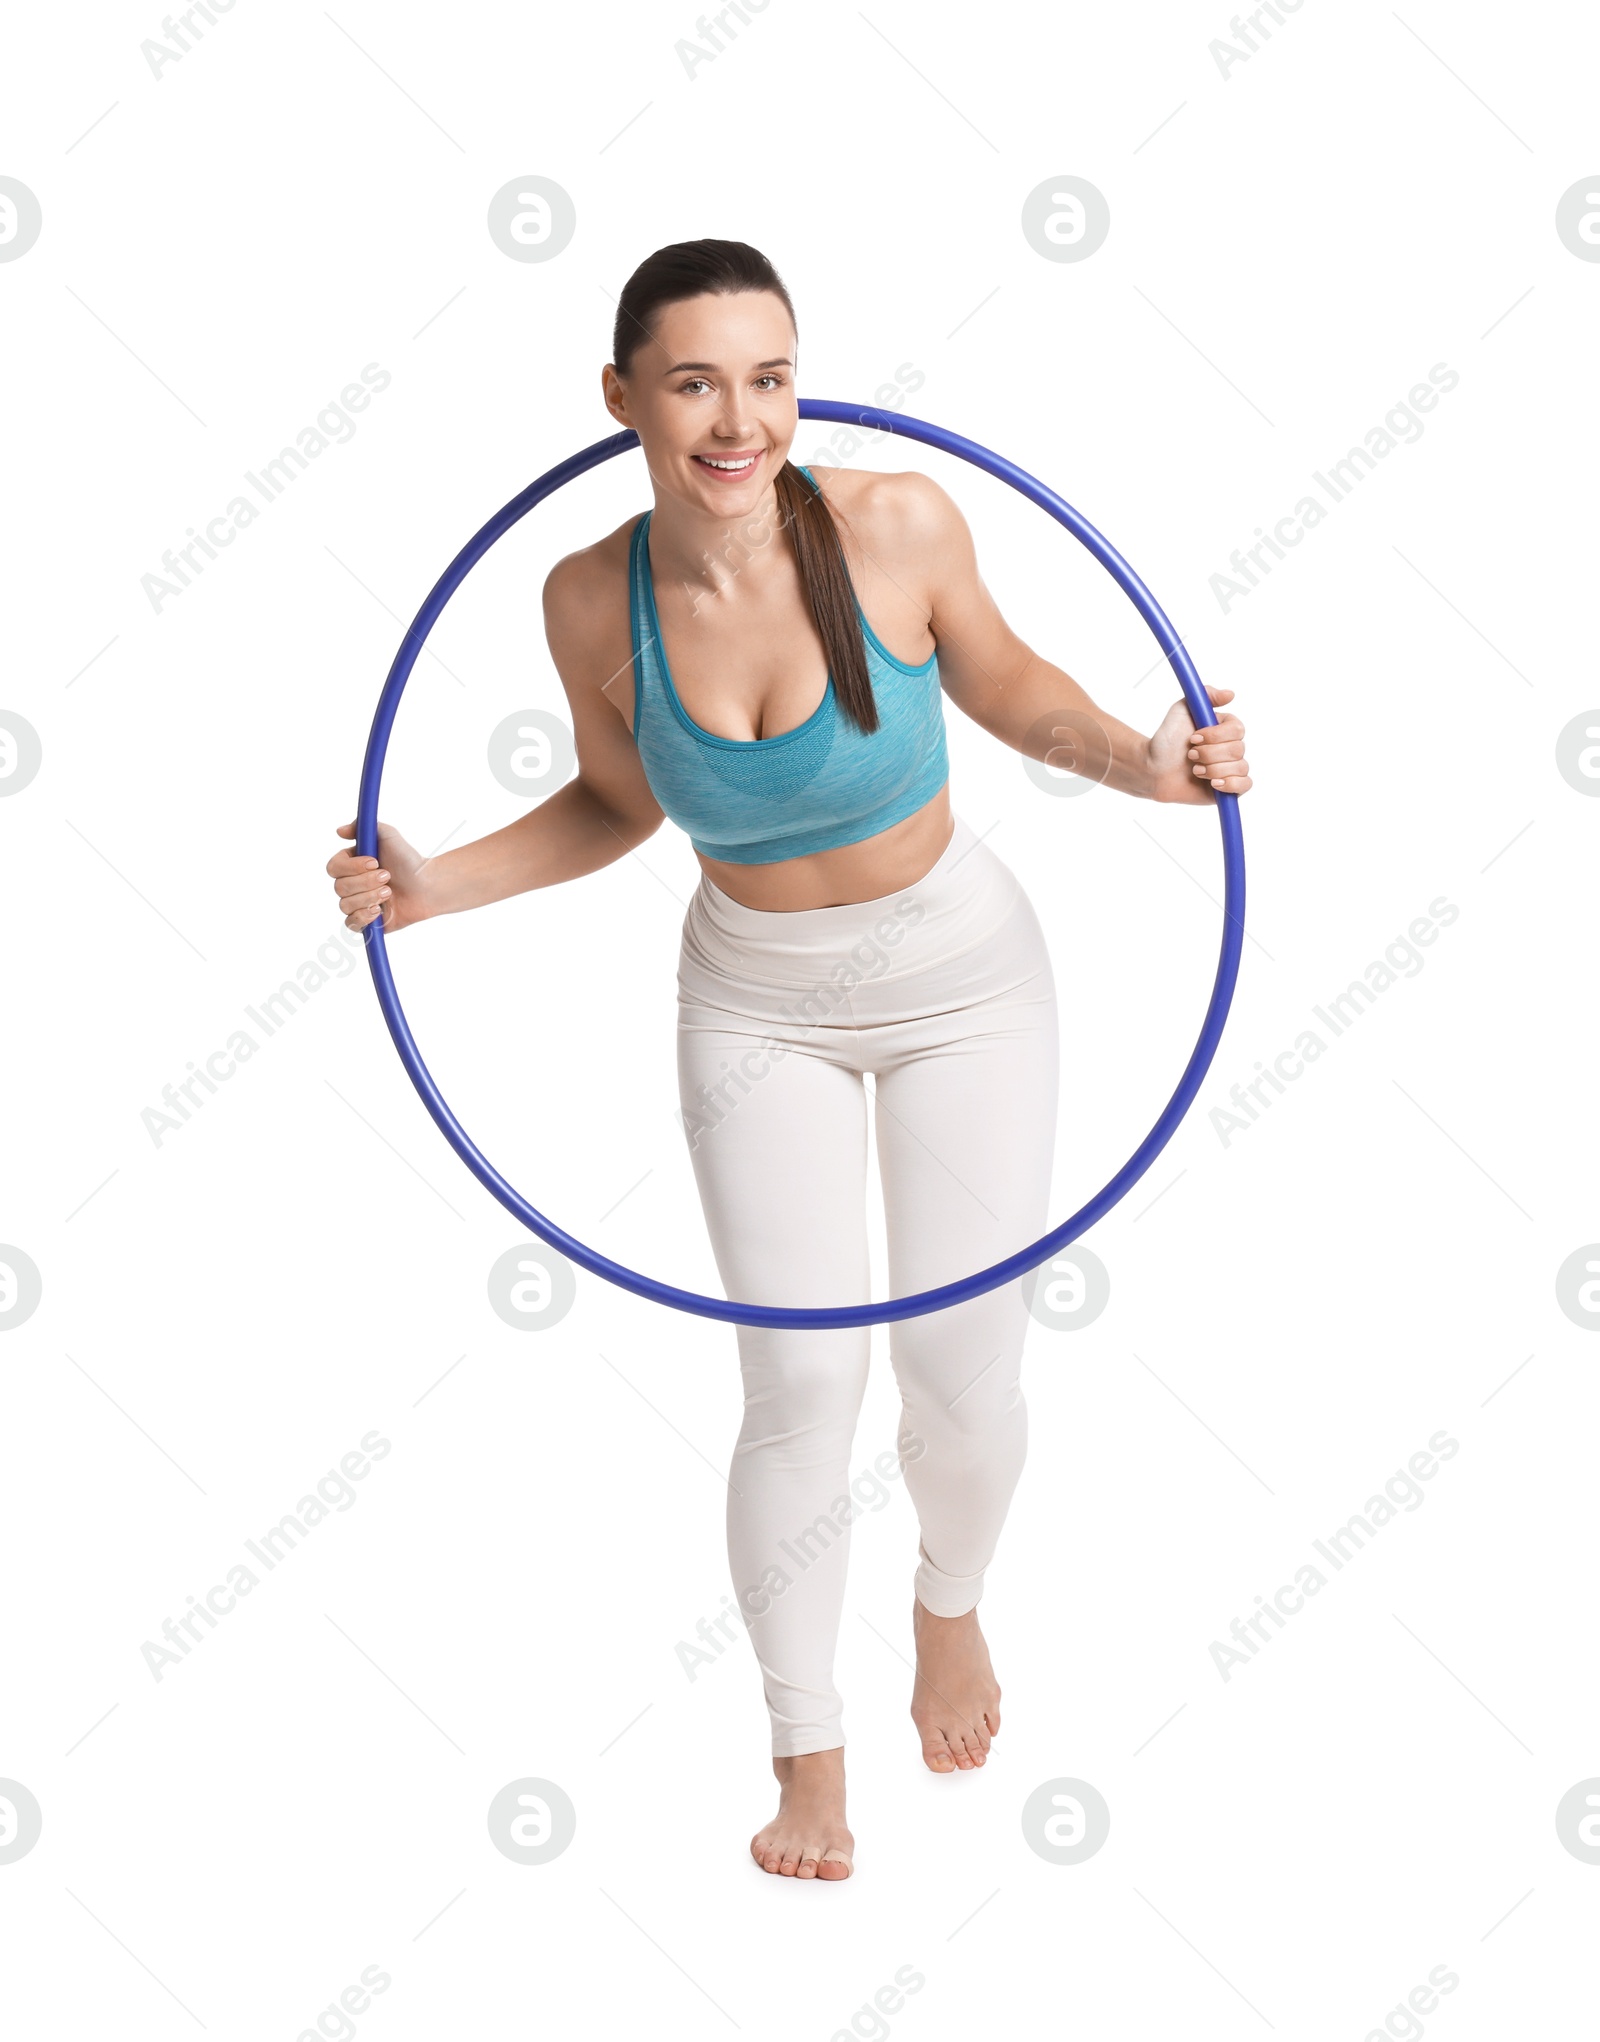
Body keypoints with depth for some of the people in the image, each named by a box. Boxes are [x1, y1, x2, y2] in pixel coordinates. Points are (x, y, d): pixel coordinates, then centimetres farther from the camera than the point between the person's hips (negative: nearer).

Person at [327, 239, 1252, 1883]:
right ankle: (806, 1746, 23)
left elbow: (1006, 688, -1)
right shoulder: (594, 601, -15)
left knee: (962, 1383, 2)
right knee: (800, 1390, -1)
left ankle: (950, 1604, 39)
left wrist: (1137, 759, -19)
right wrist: (435, 883, -10)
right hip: (757, 1004, 1)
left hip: (963, 978, 0)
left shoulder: (899, 526, -20)